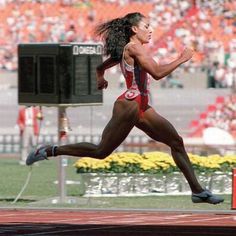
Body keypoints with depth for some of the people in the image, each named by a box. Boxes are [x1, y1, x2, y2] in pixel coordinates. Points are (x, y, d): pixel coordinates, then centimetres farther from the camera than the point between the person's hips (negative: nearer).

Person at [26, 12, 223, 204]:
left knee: (176, 142, 4)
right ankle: (49, 151, 6)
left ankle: (198, 191, 4)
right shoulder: (134, 47, -12)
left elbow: (100, 67, 26)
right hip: (129, 105, -10)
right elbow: (157, 73, -22)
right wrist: (182, 59, -14)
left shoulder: (125, 50, 17)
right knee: (101, 151, -5)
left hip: (142, 108, 10)